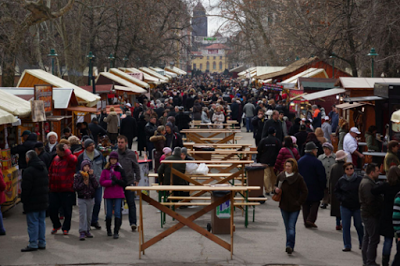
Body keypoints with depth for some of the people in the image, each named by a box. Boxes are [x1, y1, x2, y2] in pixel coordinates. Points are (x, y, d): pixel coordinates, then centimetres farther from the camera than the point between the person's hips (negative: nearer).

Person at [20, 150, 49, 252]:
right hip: (43, 200, 8)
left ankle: (33, 244, -1)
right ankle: (42, 243, 17)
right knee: (41, 221, 13)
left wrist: (23, 200, -6)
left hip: (32, 202, -8)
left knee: (33, 222, -3)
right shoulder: (43, 168, 10)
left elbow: (26, 187, -17)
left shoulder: (29, 171, -18)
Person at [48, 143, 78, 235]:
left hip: (67, 190, -5)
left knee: (67, 210, 4)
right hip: (54, 189, 5)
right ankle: (56, 226, 30)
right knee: (52, 210, 7)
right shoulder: (55, 159, 12)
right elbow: (50, 172, 20)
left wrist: (67, 150, -20)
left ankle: (66, 228, 20)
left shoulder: (70, 158, -7)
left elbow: (73, 160, -33)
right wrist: (50, 183, 13)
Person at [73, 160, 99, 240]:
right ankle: (82, 232, -13)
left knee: (89, 216, 8)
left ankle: (87, 231, 19)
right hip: (82, 199, -3)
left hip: (91, 198, 3)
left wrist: (92, 176, -12)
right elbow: (75, 188, -7)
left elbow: (96, 186, -6)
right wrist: (84, 184, -19)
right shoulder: (78, 175, -3)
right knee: (83, 216, -11)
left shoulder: (92, 175, 5)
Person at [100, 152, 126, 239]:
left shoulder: (121, 170, 2)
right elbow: (101, 182, -2)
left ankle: (116, 232, -5)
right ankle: (108, 230, 24)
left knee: (117, 213, -6)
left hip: (118, 195, -1)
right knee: (108, 213, 7)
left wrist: (117, 180, -16)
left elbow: (124, 183, 1)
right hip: (108, 194, 1)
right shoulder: (105, 170, 5)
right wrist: (111, 182, -15)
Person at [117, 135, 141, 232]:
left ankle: (133, 223, 0)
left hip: (130, 182, -1)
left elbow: (136, 167, 7)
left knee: (131, 203, -2)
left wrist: (137, 179, 2)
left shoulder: (131, 153, 0)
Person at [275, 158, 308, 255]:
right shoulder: (280, 176, 4)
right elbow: (276, 186, 20)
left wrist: (299, 202, -10)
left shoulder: (298, 178, -9)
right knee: (287, 227, 13)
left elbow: (305, 192, -4)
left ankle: (290, 245, -15)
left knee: (291, 227, -11)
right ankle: (290, 246, 23)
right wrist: (276, 189, -4)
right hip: (284, 206, 5)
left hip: (294, 207, -5)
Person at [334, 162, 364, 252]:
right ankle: (347, 245, 9)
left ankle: (362, 243, 27)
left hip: (357, 206, -2)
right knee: (346, 226, 1)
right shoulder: (341, 180, 2)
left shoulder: (360, 179, -6)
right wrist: (341, 198, 1)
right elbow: (336, 191, 15)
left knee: (359, 225, 6)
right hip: (345, 207, 2)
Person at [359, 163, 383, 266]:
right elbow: (370, 201, -25)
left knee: (367, 238, 17)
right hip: (371, 215, -11)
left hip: (366, 214, 11)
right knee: (374, 239, -6)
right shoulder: (367, 183, -20)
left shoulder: (366, 181, 15)